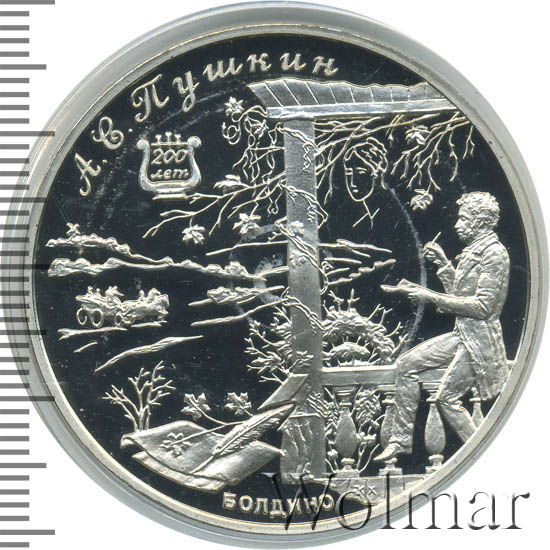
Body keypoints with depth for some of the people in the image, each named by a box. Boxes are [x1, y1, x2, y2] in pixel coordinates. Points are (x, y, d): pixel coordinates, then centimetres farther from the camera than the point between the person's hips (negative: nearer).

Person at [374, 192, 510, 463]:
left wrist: (431, 296, -19)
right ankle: (401, 440, 8)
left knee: (447, 397, -11)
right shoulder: (474, 250, 16)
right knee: (406, 365, 4)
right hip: (461, 335, 10)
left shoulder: (494, 254, -14)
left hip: (479, 338, -10)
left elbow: (483, 306, -21)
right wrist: (444, 264, 10)